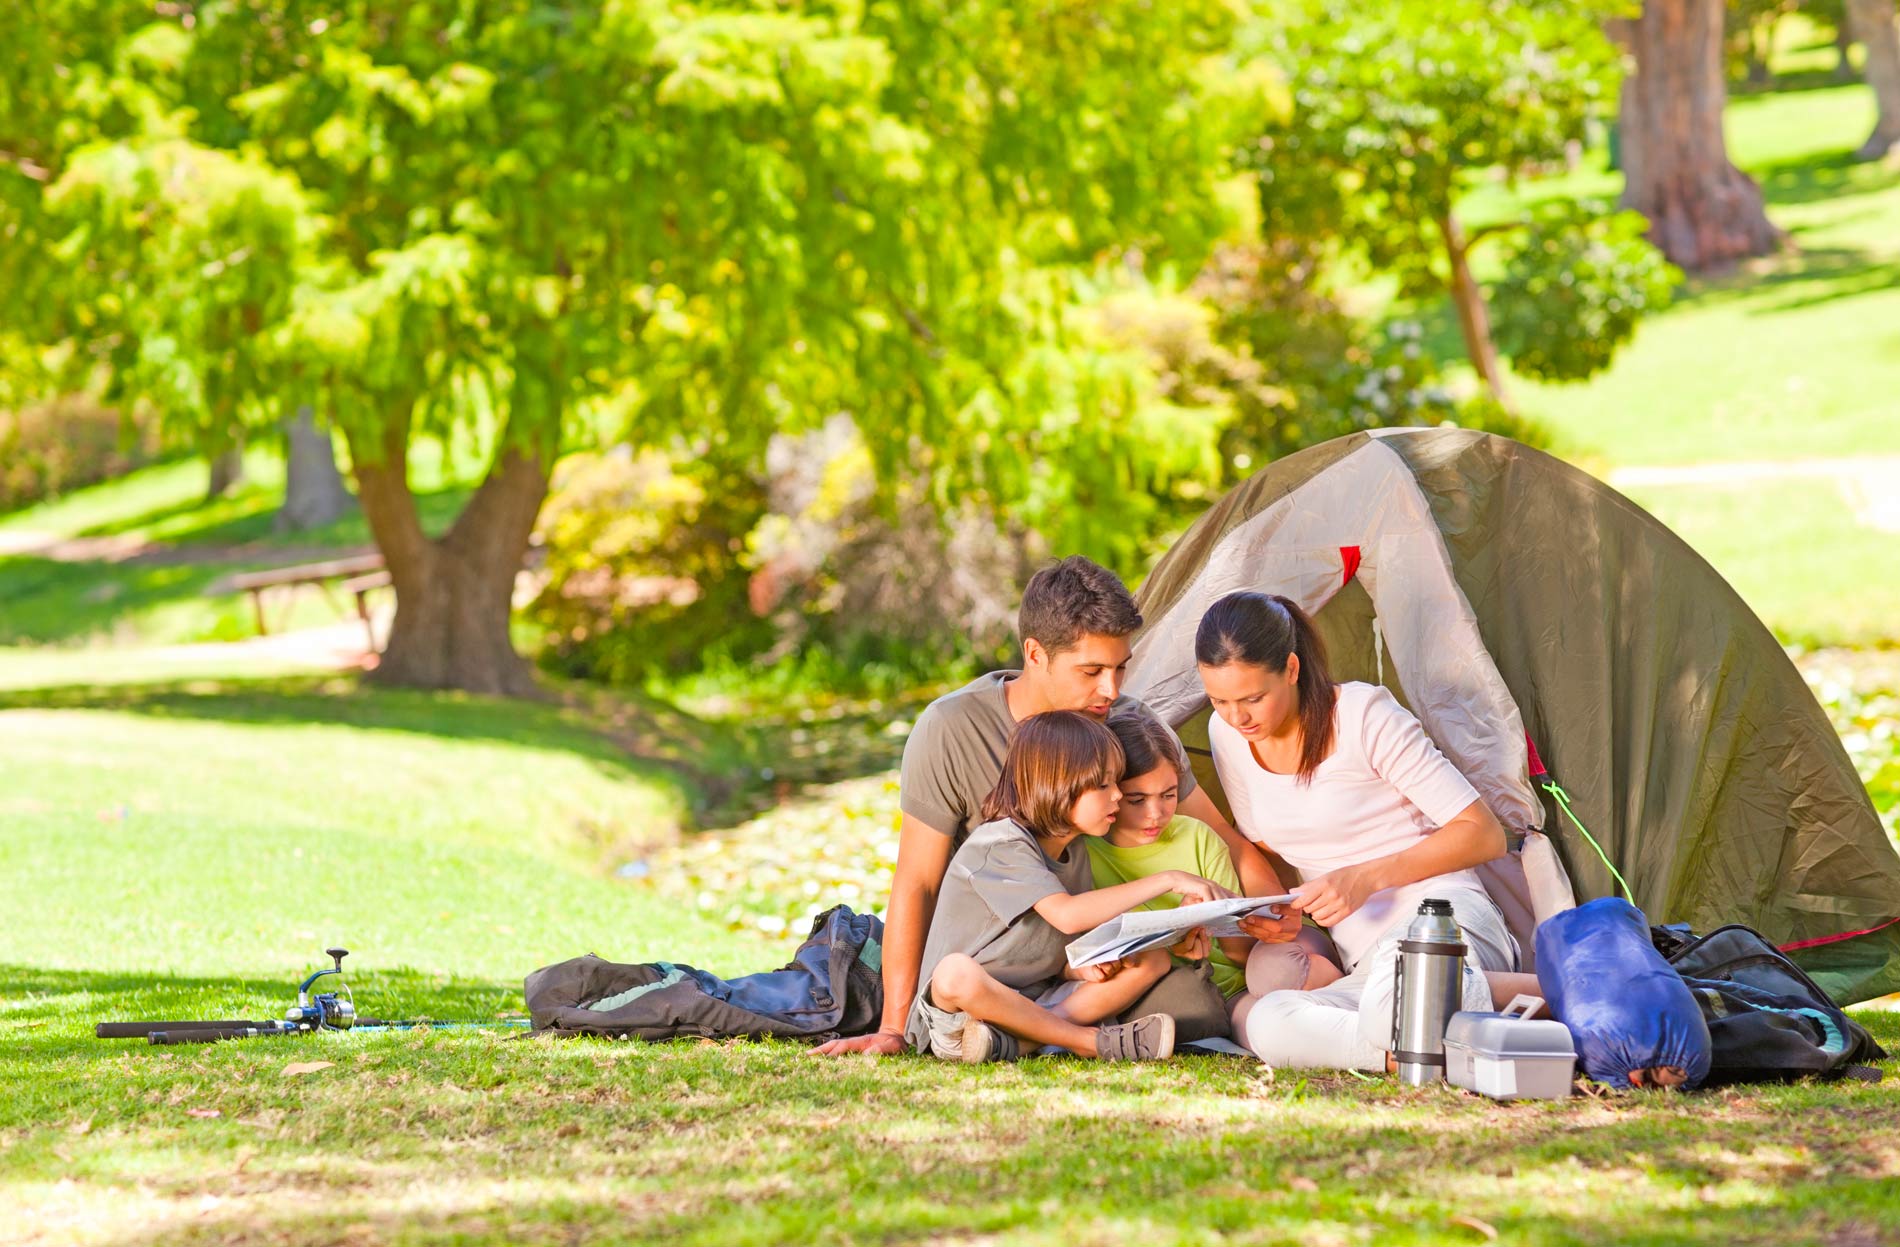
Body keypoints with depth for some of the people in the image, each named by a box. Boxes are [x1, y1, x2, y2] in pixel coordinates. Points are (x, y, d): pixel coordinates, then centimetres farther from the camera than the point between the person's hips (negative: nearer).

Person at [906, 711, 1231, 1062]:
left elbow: (1058, 959, 14)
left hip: (1037, 1001, 8)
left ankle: (1010, 1042, -22)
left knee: (1153, 958, -3)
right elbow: (1067, 915, -31)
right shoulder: (1001, 844, -16)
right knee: (956, 971, -42)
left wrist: (1084, 968, -12)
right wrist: (1166, 881, -28)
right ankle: (1092, 1041, -26)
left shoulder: (1074, 856, 10)